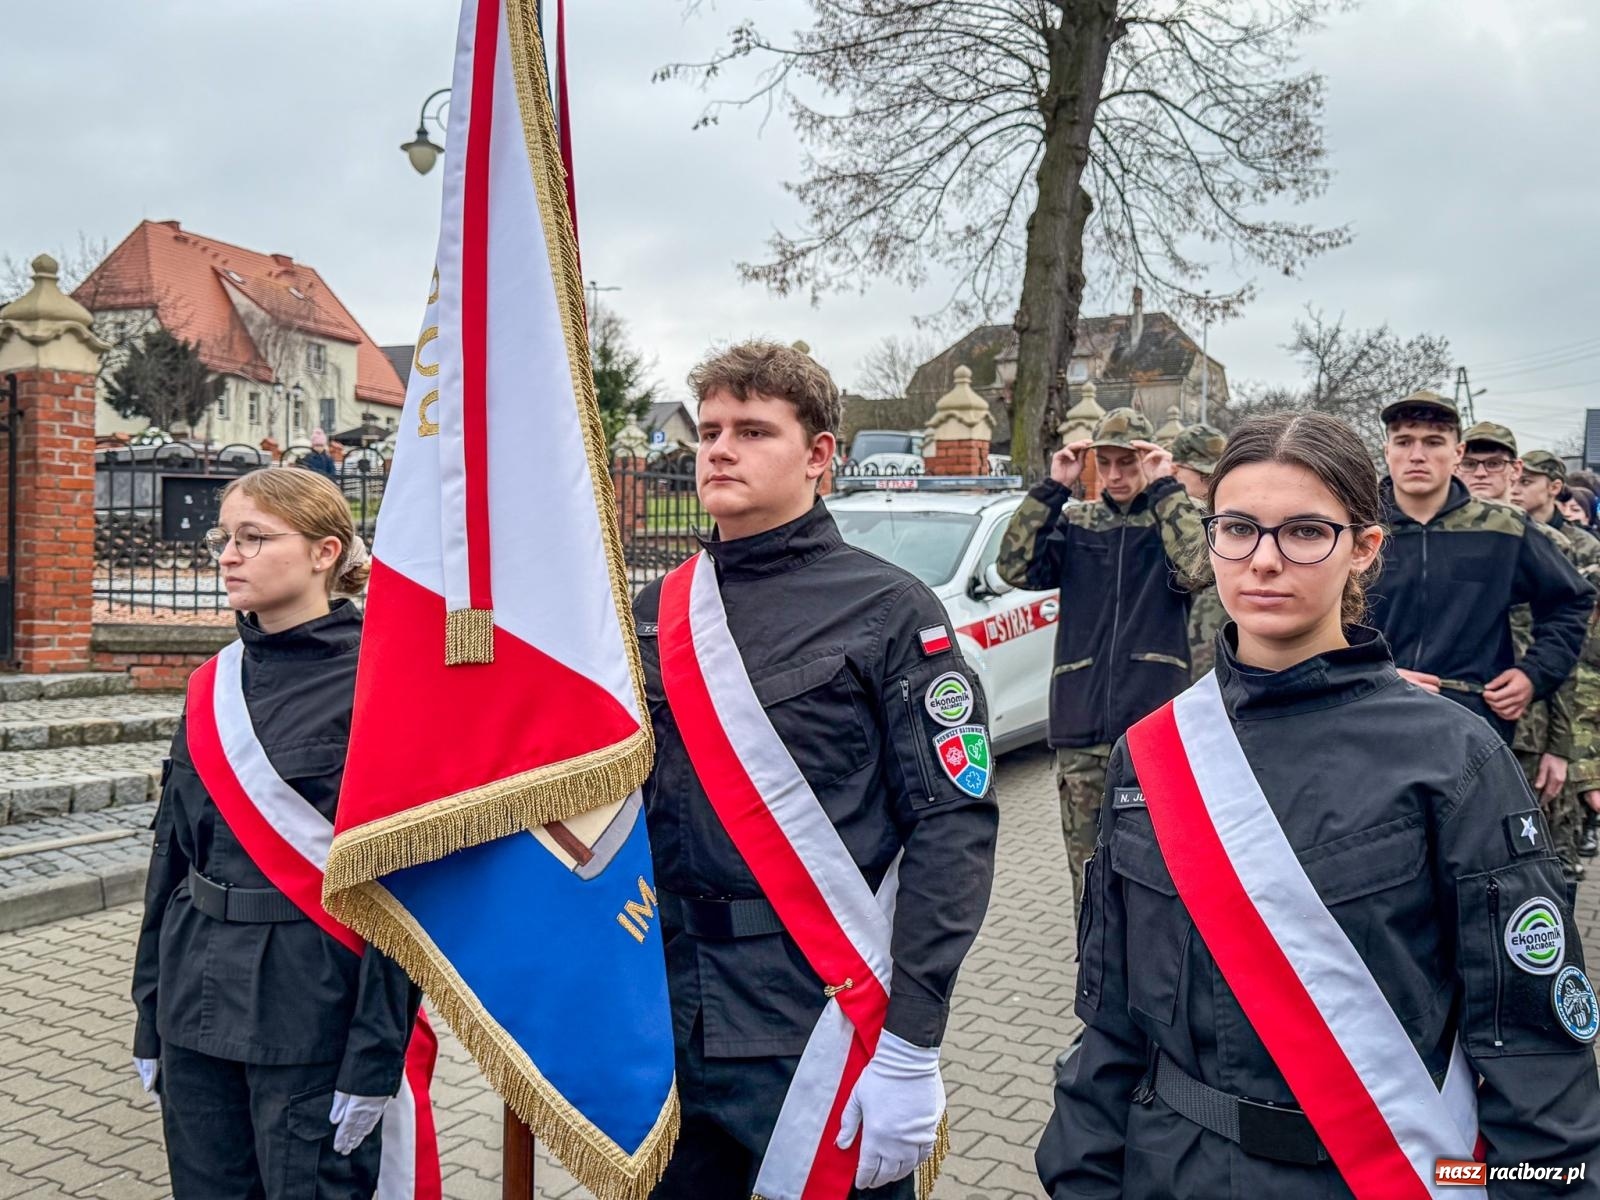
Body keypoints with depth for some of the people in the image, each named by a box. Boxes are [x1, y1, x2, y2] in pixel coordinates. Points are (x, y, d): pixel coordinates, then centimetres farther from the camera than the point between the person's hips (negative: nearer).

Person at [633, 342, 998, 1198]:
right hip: (667, 1027, 5)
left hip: (822, 1022, -4)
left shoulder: (888, 609, -8)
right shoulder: (656, 613, 7)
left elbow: (953, 826, -12)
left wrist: (910, 1044, -16)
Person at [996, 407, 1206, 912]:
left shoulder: (1176, 519, 5)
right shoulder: (1075, 525, 12)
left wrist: (1164, 488, -11)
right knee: (1087, 866, 11)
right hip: (1081, 725, 3)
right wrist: (1053, 487, -5)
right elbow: (1015, 568, -4)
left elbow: (1194, 569, -16)